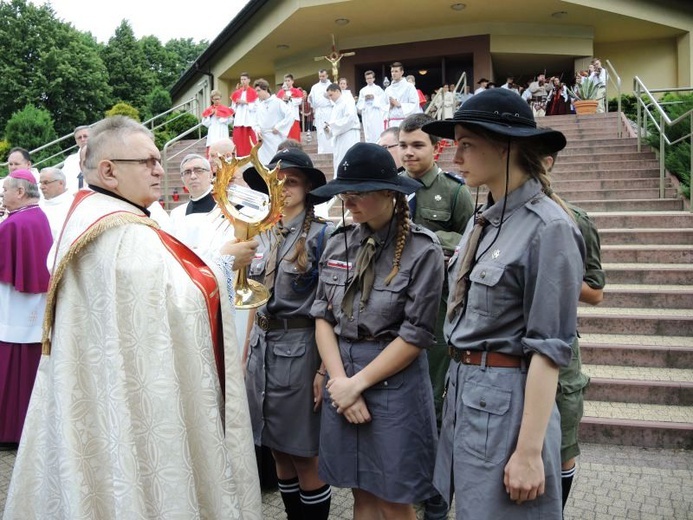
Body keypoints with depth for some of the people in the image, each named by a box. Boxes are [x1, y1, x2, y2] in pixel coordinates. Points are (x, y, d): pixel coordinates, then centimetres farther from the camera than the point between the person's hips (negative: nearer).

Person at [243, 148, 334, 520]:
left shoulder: (323, 234, -10)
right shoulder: (263, 236, 9)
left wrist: (325, 367, -14)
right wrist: (245, 352, 15)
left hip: (299, 349, -6)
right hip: (262, 347, 6)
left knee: (305, 457, 6)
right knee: (279, 453, 17)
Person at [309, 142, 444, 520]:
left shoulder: (422, 249, -11)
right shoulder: (338, 243, 4)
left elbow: (415, 335, -12)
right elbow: (322, 316, 4)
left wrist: (358, 383, -10)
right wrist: (339, 380, -8)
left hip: (393, 383, -4)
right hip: (342, 382, 5)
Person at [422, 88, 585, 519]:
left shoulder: (549, 227, -17)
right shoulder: (483, 221, 8)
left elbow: (549, 348, -18)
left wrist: (529, 451, -18)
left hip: (507, 399, -8)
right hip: (464, 390, 8)